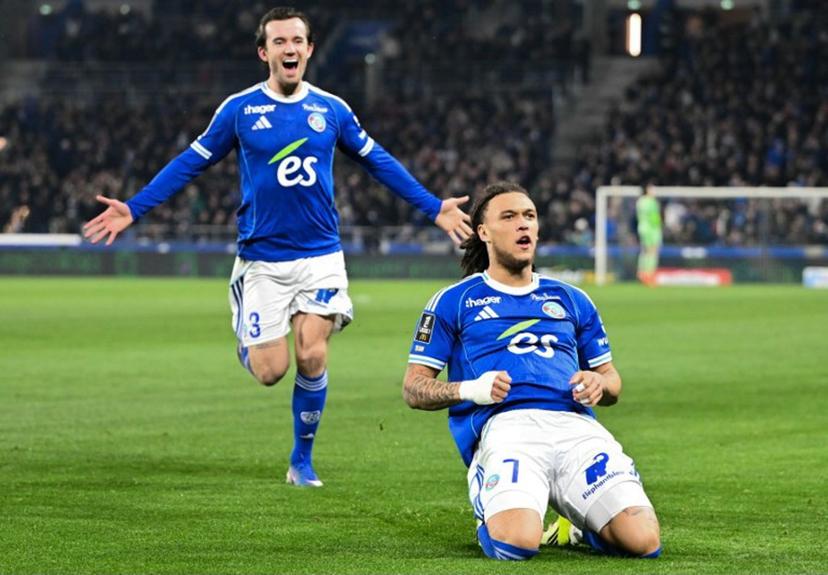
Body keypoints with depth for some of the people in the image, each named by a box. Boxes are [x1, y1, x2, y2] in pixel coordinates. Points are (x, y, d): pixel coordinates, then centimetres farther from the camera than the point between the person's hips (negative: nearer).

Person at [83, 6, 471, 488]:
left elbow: (378, 161, 15)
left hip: (320, 254, 1)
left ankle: (302, 459, 7)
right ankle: (248, 339, 30)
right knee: (271, 371, -7)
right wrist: (133, 209, -1)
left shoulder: (332, 109, 3)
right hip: (262, 258, -1)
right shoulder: (239, 110, -2)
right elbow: (191, 163, 5)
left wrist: (433, 207, 15)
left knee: (312, 356, -11)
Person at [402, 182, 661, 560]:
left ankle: (575, 529, 14)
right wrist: (470, 389, -7)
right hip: (505, 426, -3)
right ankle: (489, 514, 6)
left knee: (643, 542, -21)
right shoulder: (453, 302, 18)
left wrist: (598, 383, 5)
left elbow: (612, 381, 31)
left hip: (576, 426, 3)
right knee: (515, 544, -34)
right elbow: (414, 388, 14)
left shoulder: (571, 300, 29)